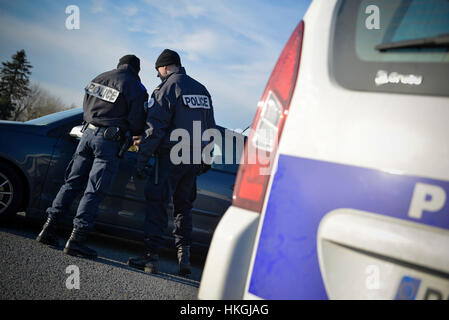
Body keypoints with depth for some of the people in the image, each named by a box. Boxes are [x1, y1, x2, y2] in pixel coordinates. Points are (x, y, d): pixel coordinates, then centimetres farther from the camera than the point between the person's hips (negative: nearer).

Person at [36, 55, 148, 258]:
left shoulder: (98, 79, 16)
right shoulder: (135, 88, -2)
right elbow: (137, 122, -4)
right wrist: (136, 135, 16)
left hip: (88, 132, 6)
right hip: (108, 140, -6)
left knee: (73, 182, 12)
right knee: (95, 190, -4)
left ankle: (49, 229, 10)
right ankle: (76, 239, -7)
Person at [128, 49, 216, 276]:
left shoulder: (167, 88, -6)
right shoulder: (202, 90, 17)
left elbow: (154, 128, -12)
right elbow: (210, 129, 20)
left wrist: (141, 159, -10)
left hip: (170, 156, -7)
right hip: (194, 158, 7)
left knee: (157, 204, -2)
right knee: (183, 206, 15)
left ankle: (151, 256, -5)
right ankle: (184, 256, 10)